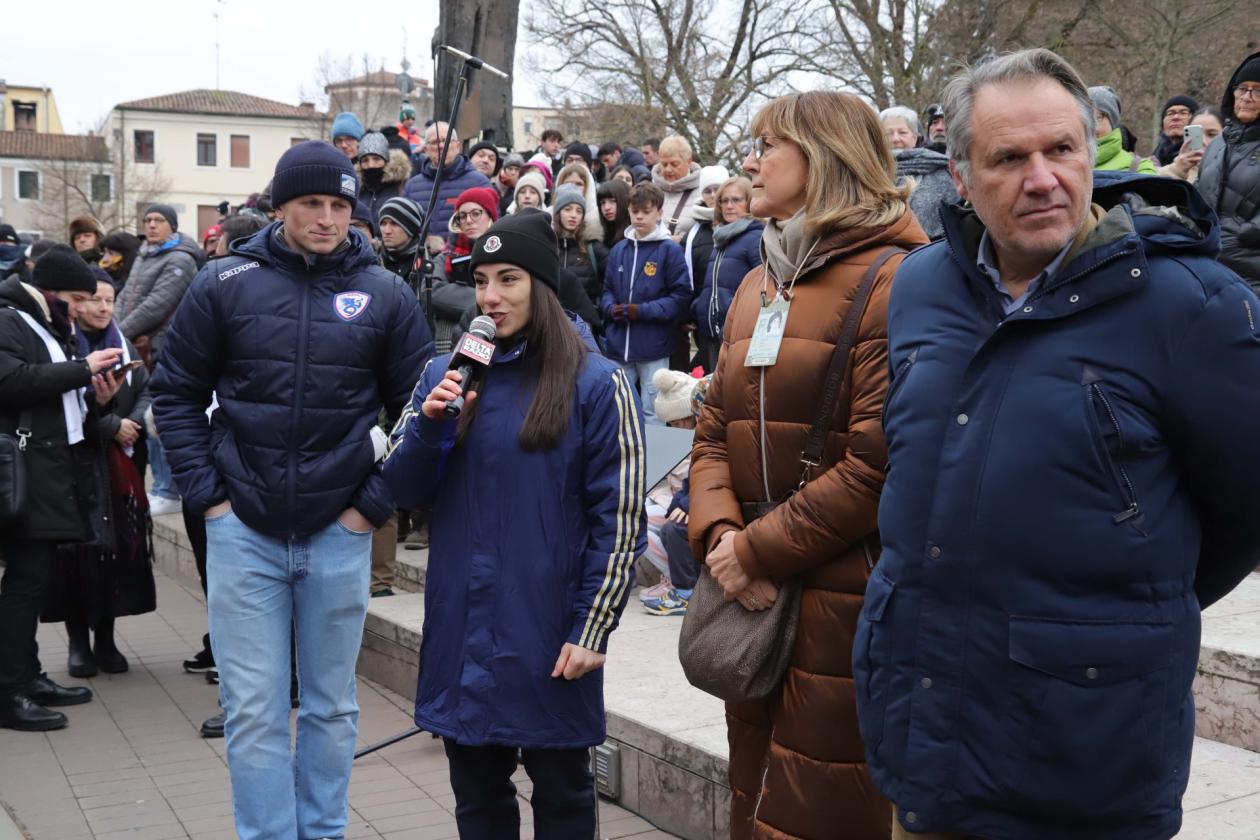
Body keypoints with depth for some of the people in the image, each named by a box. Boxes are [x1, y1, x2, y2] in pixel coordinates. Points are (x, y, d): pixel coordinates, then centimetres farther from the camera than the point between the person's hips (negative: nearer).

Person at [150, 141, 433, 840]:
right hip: (243, 530, 0)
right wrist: (206, 491, -3)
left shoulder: (385, 295, -1)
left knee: (331, 705, 13)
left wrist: (376, 501, -2)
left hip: (340, 534, 1)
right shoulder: (225, 284, -2)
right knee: (253, 709, 3)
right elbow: (176, 393, 5)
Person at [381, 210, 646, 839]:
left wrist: (592, 628, -11)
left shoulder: (594, 383, -8)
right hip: (462, 628, 4)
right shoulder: (444, 374, 6)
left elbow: (619, 519, -8)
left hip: (549, 631, -4)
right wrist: (428, 424, -12)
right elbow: (403, 493, 5)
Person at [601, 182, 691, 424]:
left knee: (652, 414, 1)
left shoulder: (670, 250, -3)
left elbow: (681, 297, -8)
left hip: (654, 348, -5)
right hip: (618, 347, 5)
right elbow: (607, 291, 16)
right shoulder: (618, 250, 11)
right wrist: (612, 309, -6)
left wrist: (641, 311, -15)